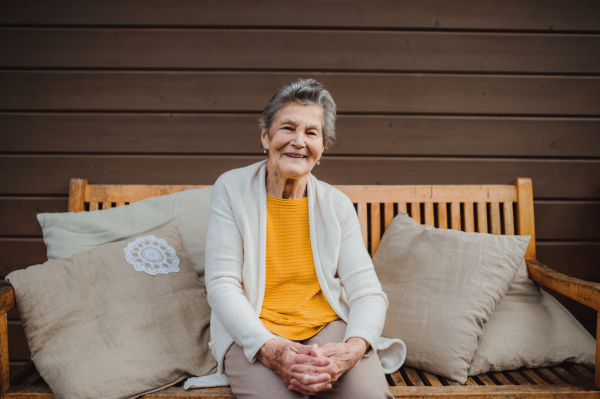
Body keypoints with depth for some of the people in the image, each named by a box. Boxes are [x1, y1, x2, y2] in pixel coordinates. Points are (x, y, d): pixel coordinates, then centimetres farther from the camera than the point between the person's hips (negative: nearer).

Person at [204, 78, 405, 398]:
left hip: (328, 327, 2)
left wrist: (353, 348, -22)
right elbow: (222, 285, -7)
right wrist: (269, 348, -23)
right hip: (253, 334, -2)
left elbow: (368, 293, 0)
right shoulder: (231, 189, -2)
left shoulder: (337, 204, 4)